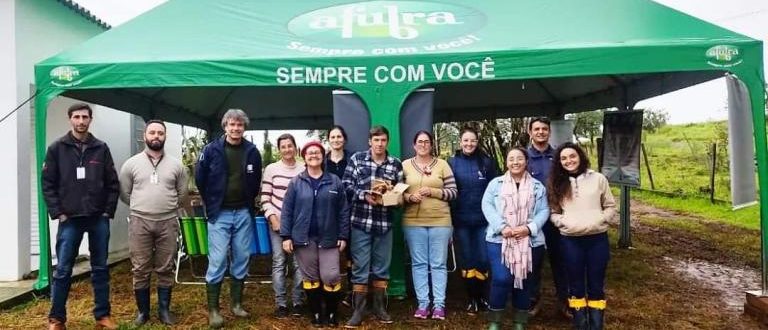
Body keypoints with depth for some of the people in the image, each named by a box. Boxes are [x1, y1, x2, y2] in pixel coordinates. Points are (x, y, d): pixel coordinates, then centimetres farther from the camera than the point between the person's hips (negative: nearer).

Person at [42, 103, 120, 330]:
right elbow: (48, 184, 1)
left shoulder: (101, 148, 5)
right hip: (70, 219, -1)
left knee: (100, 269, 8)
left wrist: (108, 211, -1)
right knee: (63, 270, 3)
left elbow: (113, 184, 6)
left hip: (99, 219, 1)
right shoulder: (57, 148, 2)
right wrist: (58, 213, -7)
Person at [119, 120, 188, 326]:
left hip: (168, 223, 1)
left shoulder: (175, 165, 4)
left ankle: (164, 309, 20)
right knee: (140, 270, 5)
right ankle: (143, 311, 19)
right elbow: (124, 193, 9)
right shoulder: (131, 164, 1)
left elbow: (182, 193, 13)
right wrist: (141, 207, 12)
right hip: (140, 222, 0)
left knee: (165, 269, 8)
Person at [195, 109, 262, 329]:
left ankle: (236, 303, 23)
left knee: (241, 259, 9)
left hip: (244, 213, 3)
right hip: (219, 214, -3)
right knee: (217, 261, -4)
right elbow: (200, 179, 5)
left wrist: (249, 202, 11)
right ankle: (213, 309, 7)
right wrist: (211, 204, 7)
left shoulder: (252, 151, 1)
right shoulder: (212, 149, -5)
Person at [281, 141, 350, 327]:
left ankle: (332, 313, 17)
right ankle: (316, 314, 23)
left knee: (331, 277, -4)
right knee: (310, 277, 9)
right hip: (304, 238, 0)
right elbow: (287, 210, 1)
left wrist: (343, 236, 0)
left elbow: (344, 211, 3)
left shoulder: (335, 182, 3)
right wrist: (286, 236, -4)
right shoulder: (296, 182, 2)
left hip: (328, 238, 0)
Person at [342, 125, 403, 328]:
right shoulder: (357, 159, 1)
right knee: (360, 267, 3)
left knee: (381, 267, 12)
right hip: (360, 222, -2)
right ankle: (358, 311, 13)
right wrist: (365, 195, -17)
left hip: (384, 223, 2)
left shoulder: (396, 164, 5)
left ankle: (380, 307, 26)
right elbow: (346, 185, -3)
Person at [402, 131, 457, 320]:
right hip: (413, 221, 1)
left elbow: (453, 192, 0)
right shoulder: (405, 165, 6)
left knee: (439, 263, 4)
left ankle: (439, 304, 12)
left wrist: (432, 192, -13)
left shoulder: (442, 164, 3)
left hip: (439, 221, -1)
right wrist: (409, 197, -13)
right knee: (418, 263, 6)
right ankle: (422, 303, 15)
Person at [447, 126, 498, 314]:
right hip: (461, 220, 0)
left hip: (483, 219, 0)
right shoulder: (452, 163, 0)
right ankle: (471, 298, 22)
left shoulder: (486, 162, 1)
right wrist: (449, 218, -3)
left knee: (483, 259, 2)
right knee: (466, 259, 8)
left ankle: (481, 296, 22)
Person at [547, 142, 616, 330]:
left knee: (596, 284, 8)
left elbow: (611, 207, 5)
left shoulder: (598, 179, 2)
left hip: (597, 238, -1)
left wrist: (598, 221, -11)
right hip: (570, 240, 1)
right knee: (576, 284, 10)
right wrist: (565, 222, -12)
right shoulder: (556, 183, 6)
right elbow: (553, 212, 6)